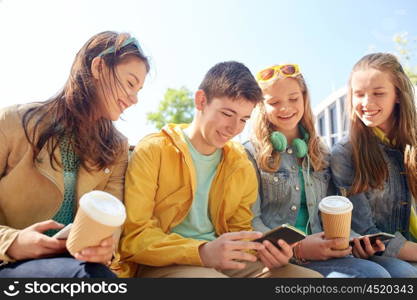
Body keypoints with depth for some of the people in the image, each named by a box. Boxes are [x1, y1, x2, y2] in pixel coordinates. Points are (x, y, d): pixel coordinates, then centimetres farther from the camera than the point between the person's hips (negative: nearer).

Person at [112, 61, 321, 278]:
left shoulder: (242, 167, 11)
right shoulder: (152, 151, -6)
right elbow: (133, 236, -12)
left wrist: (261, 250, -8)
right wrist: (202, 252, -27)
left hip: (221, 262, 6)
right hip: (161, 264, -5)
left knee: (310, 275, -13)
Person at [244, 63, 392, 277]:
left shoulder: (321, 154, 18)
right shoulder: (251, 154, 0)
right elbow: (251, 222, -6)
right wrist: (296, 249, -19)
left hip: (317, 255, 6)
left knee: (377, 273, -25)